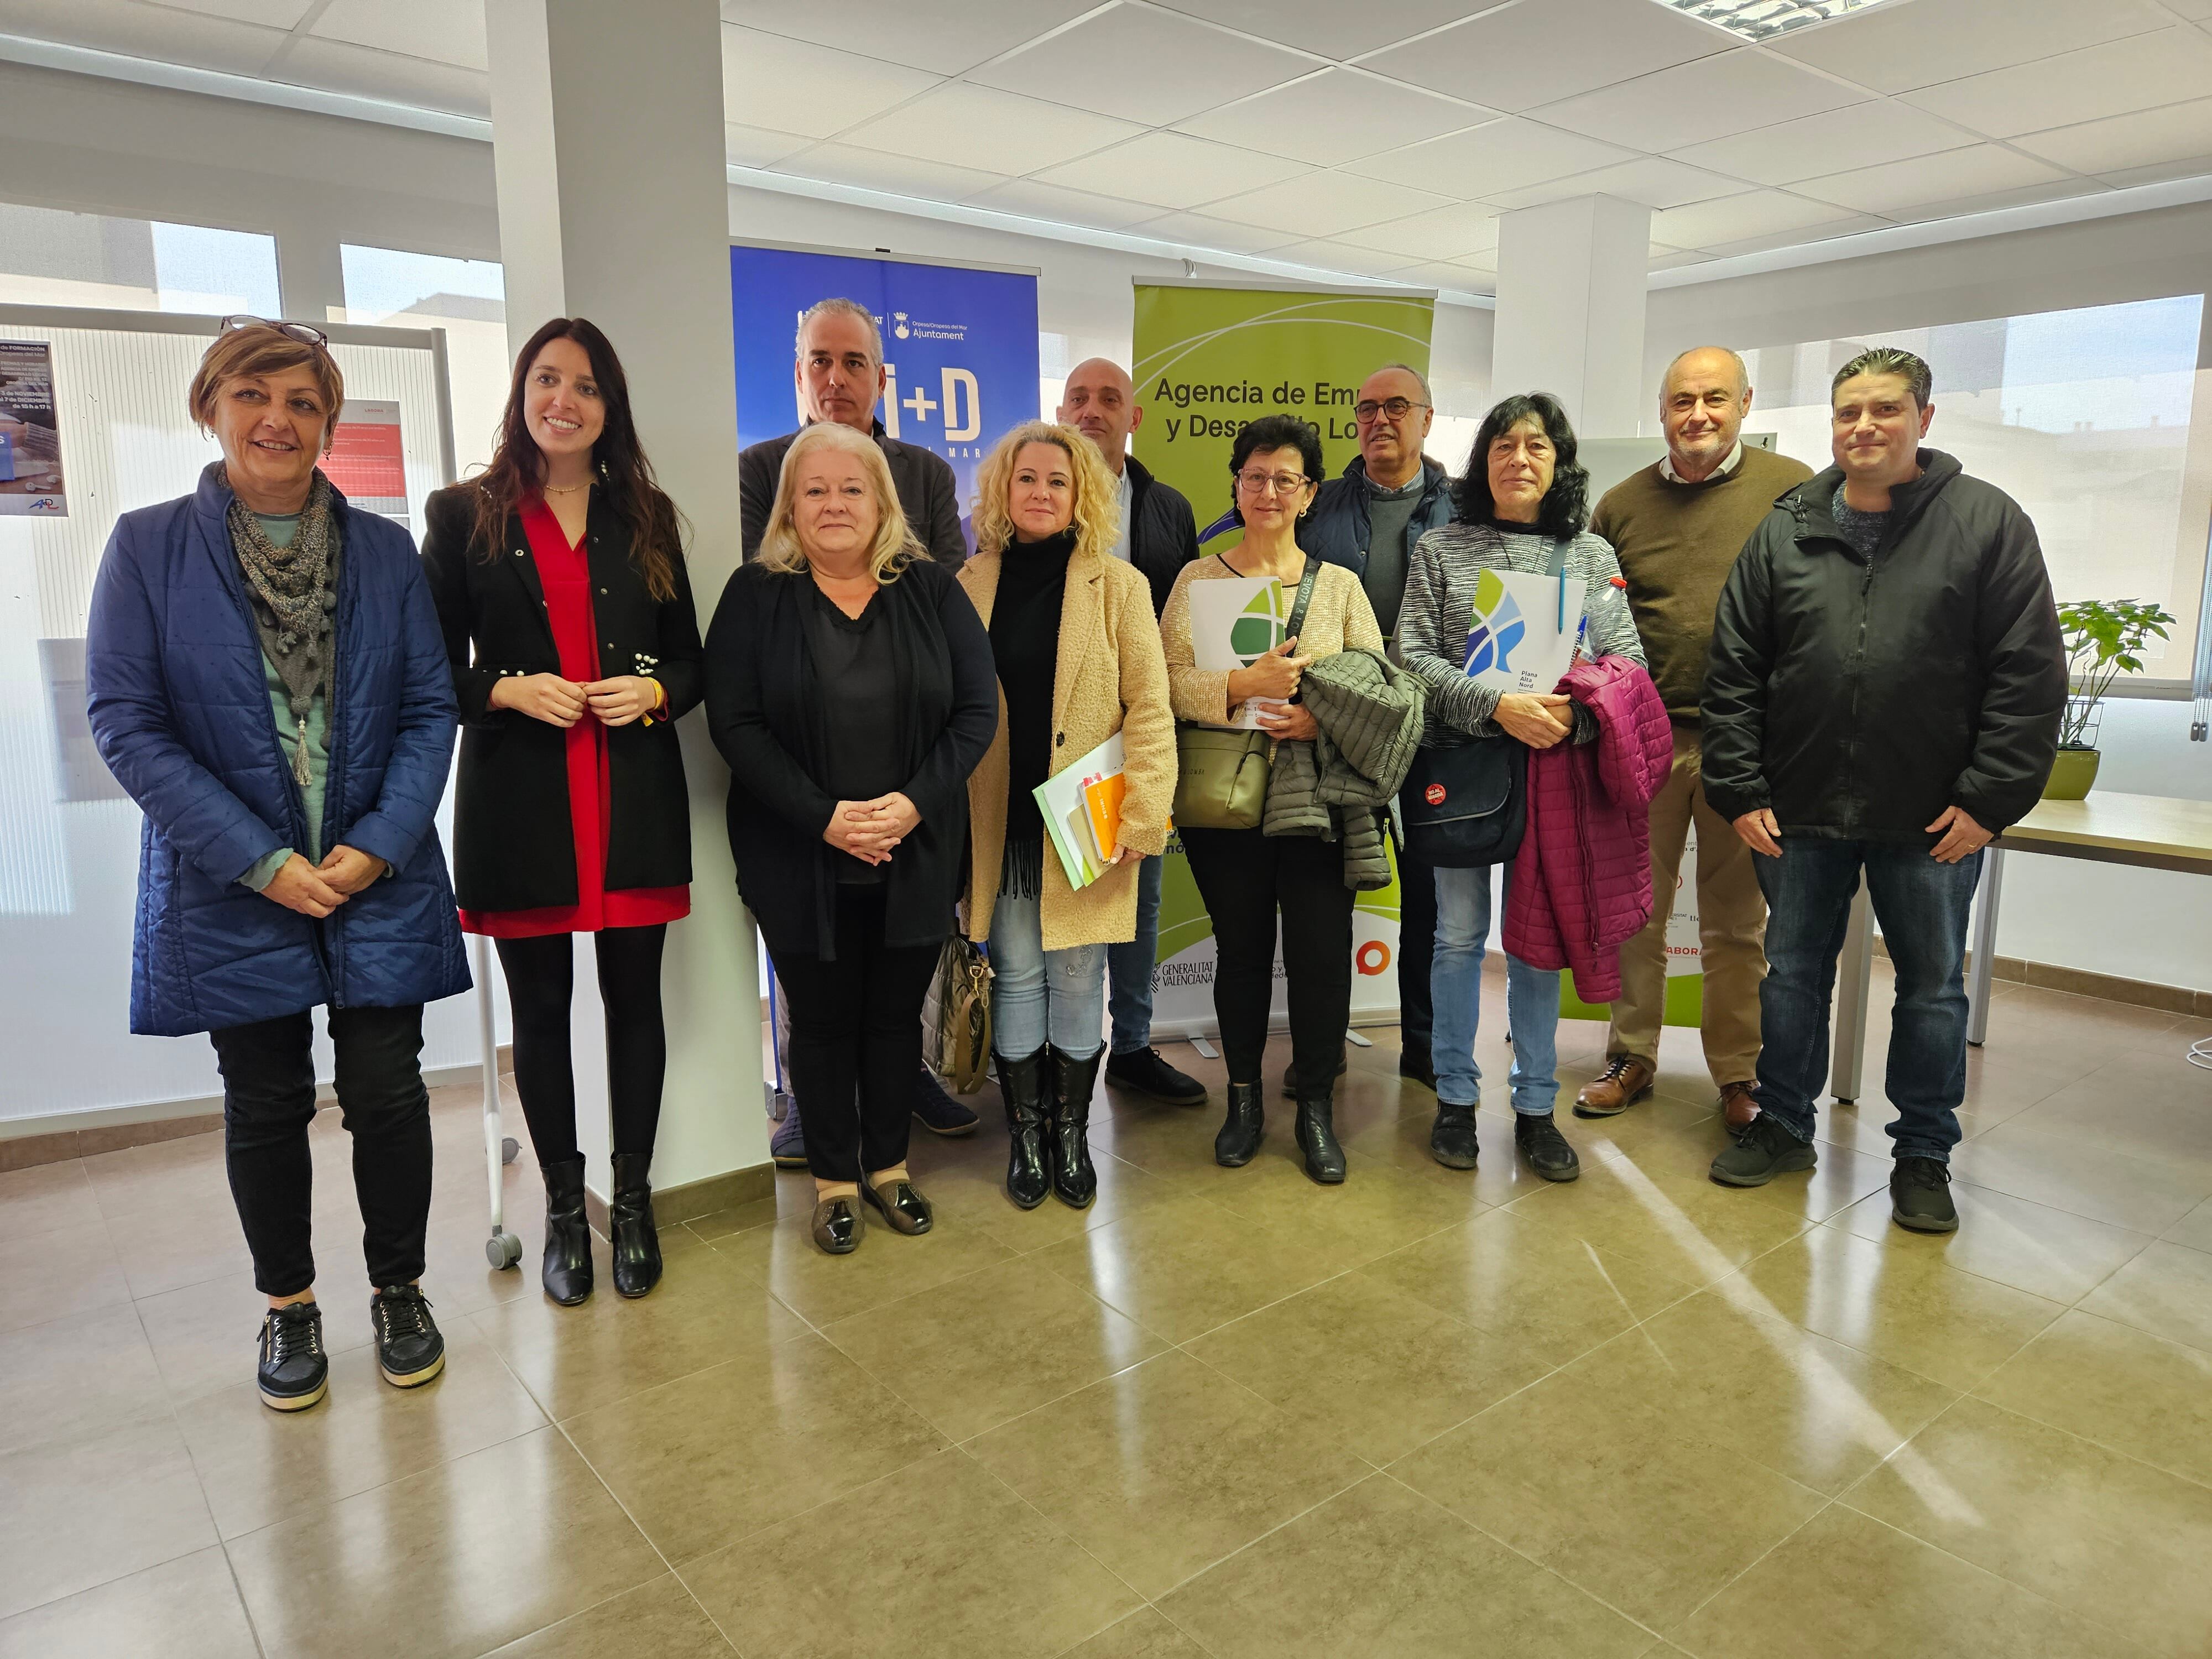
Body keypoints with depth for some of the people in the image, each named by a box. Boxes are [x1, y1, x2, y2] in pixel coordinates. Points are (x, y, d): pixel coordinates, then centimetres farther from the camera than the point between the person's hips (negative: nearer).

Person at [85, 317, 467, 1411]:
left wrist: (380, 843, -12)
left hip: (381, 879, 1)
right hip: (231, 889, -1)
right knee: (266, 1107, 12)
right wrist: (261, 861, -14)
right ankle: (289, 1307, 33)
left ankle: (399, 1291, 28)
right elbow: (125, 723, -7)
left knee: (388, 1093, 6)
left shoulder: (384, 550, 3)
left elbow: (431, 709, 1)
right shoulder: (148, 547, -2)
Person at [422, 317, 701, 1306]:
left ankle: (633, 1201, 24)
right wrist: (509, 690, -14)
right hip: (519, 804, -1)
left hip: (635, 803, 1)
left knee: (635, 1001, 7)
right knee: (540, 1010, 8)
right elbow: (436, 670, 3)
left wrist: (655, 692, -9)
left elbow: (691, 660, 12)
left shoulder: (646, 516, 9)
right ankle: (563, 1210, 24)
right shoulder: (464, 516, 3)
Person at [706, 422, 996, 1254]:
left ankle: (888, 1167, 32)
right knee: (822, 1020, 10)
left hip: (916, 857, 2)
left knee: (896, 1014, 13)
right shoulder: (755, 595, -1)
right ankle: (833, 1180, 27)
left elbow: (977, 710, -2)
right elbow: (735, 723, -8)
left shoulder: (933, 591, 3)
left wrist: (914, 802, -15)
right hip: (800, 860, -1)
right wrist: (822, 815, -17)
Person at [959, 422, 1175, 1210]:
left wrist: (1143, 814, -12)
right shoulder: (971, 584, 5)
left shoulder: (1118, 585, -1)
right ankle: (1025, 1132, 24)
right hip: (1000, 821, 2)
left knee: (1077, 977, 7)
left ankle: (1072, 1131, 24)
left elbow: (1150, 708, -5)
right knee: (1017, 977, 9)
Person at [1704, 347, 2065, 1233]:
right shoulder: (1784, 530, 2)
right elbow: (1733, 673, 1)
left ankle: (1924, 1153, 27)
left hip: (1932, 819, -1)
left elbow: (2030, 674, -6)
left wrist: (1989, 798, -11)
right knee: (1793, 971, 13)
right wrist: (1740, 789, -5)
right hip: (1800, 808, 2)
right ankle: (1783, 1124, 31)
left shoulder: (1988, 521, -3)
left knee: (1933, 985, 10)